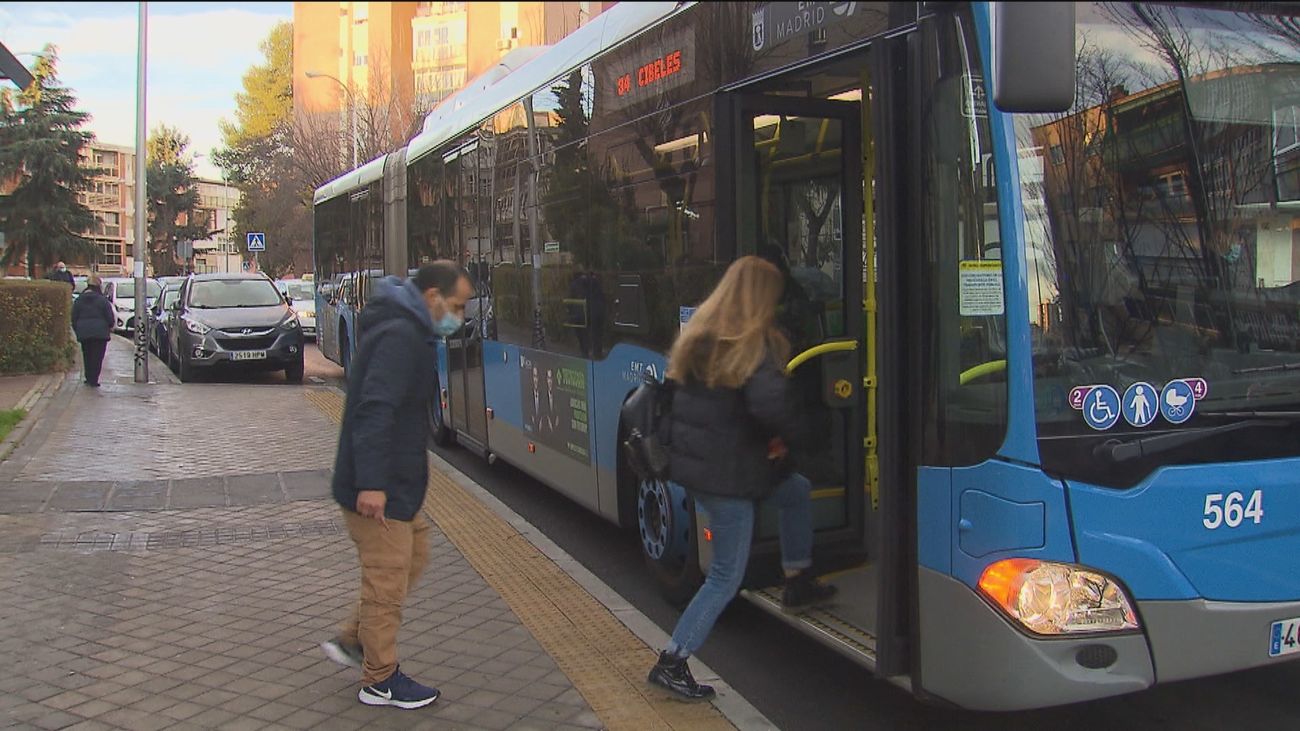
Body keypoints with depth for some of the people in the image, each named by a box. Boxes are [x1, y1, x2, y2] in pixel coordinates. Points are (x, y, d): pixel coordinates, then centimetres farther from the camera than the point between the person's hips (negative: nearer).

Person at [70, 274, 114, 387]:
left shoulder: (78, 301, 5)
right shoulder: (103, 300, -6)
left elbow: (74, 319, 8)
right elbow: (110, 318, -6)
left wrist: (78, 331, 18)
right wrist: (110, 327, 13)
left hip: (84, 333, 3)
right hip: (100, 333, -3)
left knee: (87, 357, 16)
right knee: (97, 357, 0)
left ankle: (89, 379, 21)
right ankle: (93, 381, -3)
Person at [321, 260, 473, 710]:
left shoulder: (407, 332, 12)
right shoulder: (400, 337, -21)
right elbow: (374, 411, -30)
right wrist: (371, 484, -33)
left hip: (395, 484, 10)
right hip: (378, 491, -10)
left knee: (414, 556, 22)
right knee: (388, 582, 2)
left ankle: (353, 641, 30)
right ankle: (381, 682, 17)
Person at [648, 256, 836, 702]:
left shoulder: (698, 335, 7)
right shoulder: (756, 345, -17)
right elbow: (769, 404, -31)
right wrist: (790, 435, -11)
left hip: (693, 462, 9)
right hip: (728, 474, -9)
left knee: (797, 490, 26)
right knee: (726, 577, 3)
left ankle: (797, 584, 38)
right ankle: (672, 663, 7)